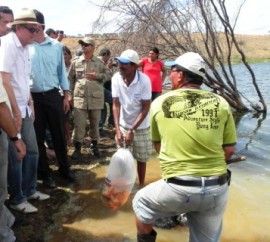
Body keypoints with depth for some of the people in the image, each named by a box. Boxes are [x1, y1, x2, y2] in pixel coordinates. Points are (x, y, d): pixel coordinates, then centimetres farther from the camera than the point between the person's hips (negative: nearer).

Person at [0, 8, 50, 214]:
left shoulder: (24, 47, 12)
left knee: (32, 151, 15)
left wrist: (30, 103, 17)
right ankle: (17, 199, 18)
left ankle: (29, 190, 32)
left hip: (24, 109, 8)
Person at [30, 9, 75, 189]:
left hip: (53, 95, 1)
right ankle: (44, 173, 23)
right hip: (33, 97, -1)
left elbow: (62, 71, 7)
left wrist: (66, 96, 6)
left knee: (59, 134, 9)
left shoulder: (56, 46, 2)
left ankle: (65, 168, 27)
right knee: (38, 137, 8)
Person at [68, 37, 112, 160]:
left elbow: (108, 74, 7)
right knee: (79, 124, -2)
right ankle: (77, 147, 10)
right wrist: (70, 95, 3)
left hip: (96, 98, 1)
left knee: (95, 123, 12)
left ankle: (94, 144, 29)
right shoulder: (76, 61, 5)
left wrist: (97, 76, -10)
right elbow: (70, 79, 7)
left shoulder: (99, 62, 5)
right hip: (79, 97, 0)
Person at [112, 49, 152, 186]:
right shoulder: (116, 78, -15)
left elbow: (145, 109, -18)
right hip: (122, 125, 2)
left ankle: (141, 186, 29)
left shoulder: (144, 81, -23)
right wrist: (117, 129, -17)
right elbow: (116, 105, -9)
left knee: (141, 159, 11)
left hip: (140, 127, -2)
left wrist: (132, 130, -21)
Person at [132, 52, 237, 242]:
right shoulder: (221, 103, 0)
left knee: (141, 203, 27)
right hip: (217, 189, 3)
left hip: (178, 188, -3)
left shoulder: (160, 103, -1)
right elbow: (229, 150, 4)